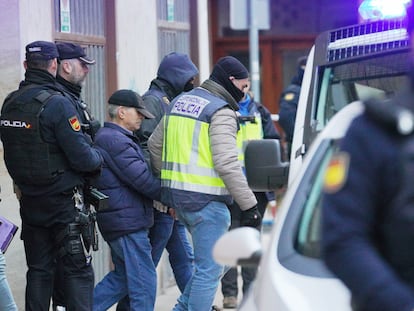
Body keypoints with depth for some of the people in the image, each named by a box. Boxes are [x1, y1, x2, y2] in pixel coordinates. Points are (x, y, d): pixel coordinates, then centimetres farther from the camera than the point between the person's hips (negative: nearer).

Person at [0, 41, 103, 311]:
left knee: (39, 270, 13)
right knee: (78, 271, -1)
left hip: (30, 201, 7)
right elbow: (82, 157, -19)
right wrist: (99, 157, 1)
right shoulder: (57, 103, -18)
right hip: (63, 201, -6)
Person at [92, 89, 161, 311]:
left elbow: (140, 175, 20)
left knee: (122, 276, 18)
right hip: (128, 223, -11)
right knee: (144, 281, -4)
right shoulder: (115, 140, -15)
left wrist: (164, 200, 8)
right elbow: (141, 179, -20)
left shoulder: (120, 139, 20)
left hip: (120, 223, 11)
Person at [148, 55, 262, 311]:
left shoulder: (180, 102, 15)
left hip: (176, 195, 9)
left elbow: (155, 146, 21)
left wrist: (170, 182, 28)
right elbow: (226, 163, -20)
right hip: (205, 199, -9)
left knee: (219, 260, 21)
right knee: (209, 269, -3)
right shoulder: (221, 111, -11)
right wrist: (250, 205, -18)